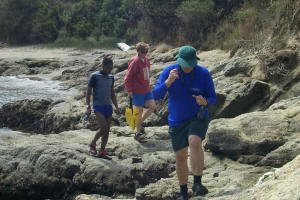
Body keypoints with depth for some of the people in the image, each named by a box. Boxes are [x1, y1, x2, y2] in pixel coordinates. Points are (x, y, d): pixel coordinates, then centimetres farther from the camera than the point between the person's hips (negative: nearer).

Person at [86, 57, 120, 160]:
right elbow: (88, 93, -3)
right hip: (98, 106, -6)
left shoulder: (111, 77, 11)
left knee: (107, 130, 3)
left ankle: (101, 152, 12)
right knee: (103, 128, -15)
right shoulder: (94, 76, -6)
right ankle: (92, 144, 8)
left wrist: (117, 107, 15)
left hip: (108, 106, 6)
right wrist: (88, 107, -11)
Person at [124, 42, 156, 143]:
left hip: (146, 90, 7)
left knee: (153, 106, 6)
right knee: (140, 111, 2)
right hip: (138, 91, -7)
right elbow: (127, 78, -15)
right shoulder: (135, 62, -18)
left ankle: (140, 123, 24)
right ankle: (138, 133, 17)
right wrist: (130, 91, -14)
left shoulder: (146, 60, 5)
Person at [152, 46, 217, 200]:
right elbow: (156, 95, -16)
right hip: (177, 122, 2)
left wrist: (205, 101, -28)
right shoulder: (168, 71, -10)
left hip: (198, 118, -2)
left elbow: (213, 97, -4)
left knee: (194, 142, -32)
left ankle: (197, 183, -23)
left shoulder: (203, 74, -12)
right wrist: (169, 81, -33)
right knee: (180, 157, 8)